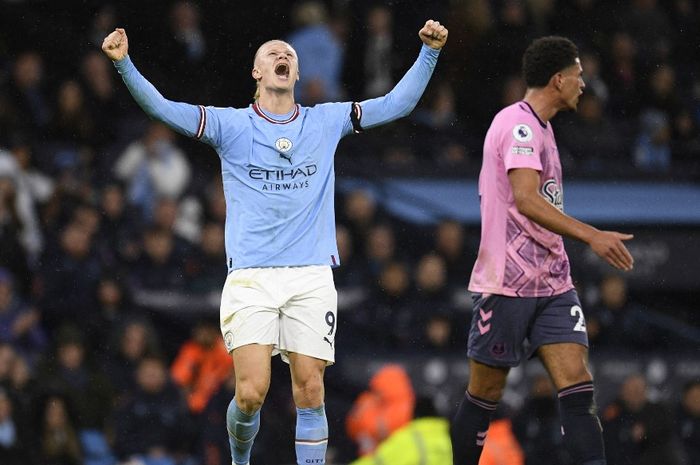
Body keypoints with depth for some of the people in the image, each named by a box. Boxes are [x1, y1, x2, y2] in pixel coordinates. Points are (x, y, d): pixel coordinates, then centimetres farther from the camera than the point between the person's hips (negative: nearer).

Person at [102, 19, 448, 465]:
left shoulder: (326, 122, 12)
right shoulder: (231, 125, 6)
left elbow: (398, 103, 13)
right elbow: (163, 108, -3)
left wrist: (429, 52, 2)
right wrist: (124, 63, -17)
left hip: (312, 276, 2)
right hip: (251, 277, -2)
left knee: (310, 392, -3)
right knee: (252, 392, -11)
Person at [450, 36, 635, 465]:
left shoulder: (538, 127, 17)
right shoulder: (519, 125, -14)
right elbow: (526, 200, -26)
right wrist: (591, 235, -31)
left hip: (552, 284, 9)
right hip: (508, 283, -9)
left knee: (578, 385, -6)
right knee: (486, 393, 2)